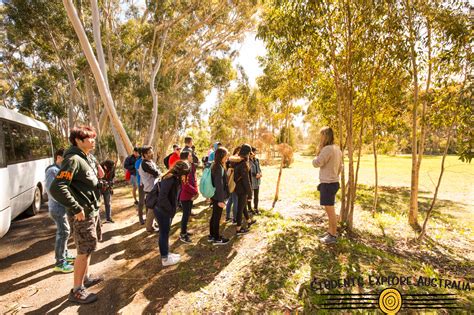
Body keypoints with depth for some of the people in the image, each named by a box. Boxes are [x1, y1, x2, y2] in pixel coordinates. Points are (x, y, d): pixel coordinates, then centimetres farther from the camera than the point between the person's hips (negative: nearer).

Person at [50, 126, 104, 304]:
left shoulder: (90, 158, 8)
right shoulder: (73, 159, -21)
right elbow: (56, 188, -27)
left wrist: (99, 176, 3)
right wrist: (76, 209, -24)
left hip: (93, 210, 9)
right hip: (84, 213, -9)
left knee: (89, 248, 22)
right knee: (84, 251, 2)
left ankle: (85, 277, 39)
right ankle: (76, 291, 17)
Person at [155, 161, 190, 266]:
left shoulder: (175, 178, 6)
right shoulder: (169, 179, -24)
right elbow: (162, 197, -30)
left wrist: (173, 209, 1)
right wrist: (170, 209, -18)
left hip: (166, 210, 9)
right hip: (162, 211, -9)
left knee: (165, 233, 20)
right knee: (164, 234, 6)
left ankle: (167, 253, 36)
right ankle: (165, 259, 21)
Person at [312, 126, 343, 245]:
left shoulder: (327, 149, -20)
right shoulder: (337, 149, 11)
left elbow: (316, 163, -17)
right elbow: (340, 168, 17)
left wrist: (319, 151, -6)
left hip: (328, 183, -10)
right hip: (332, 182, 10)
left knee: (330, 209, 1)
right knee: (329, 209, 19)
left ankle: (333, 236, 12)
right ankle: (330, 232, 32)